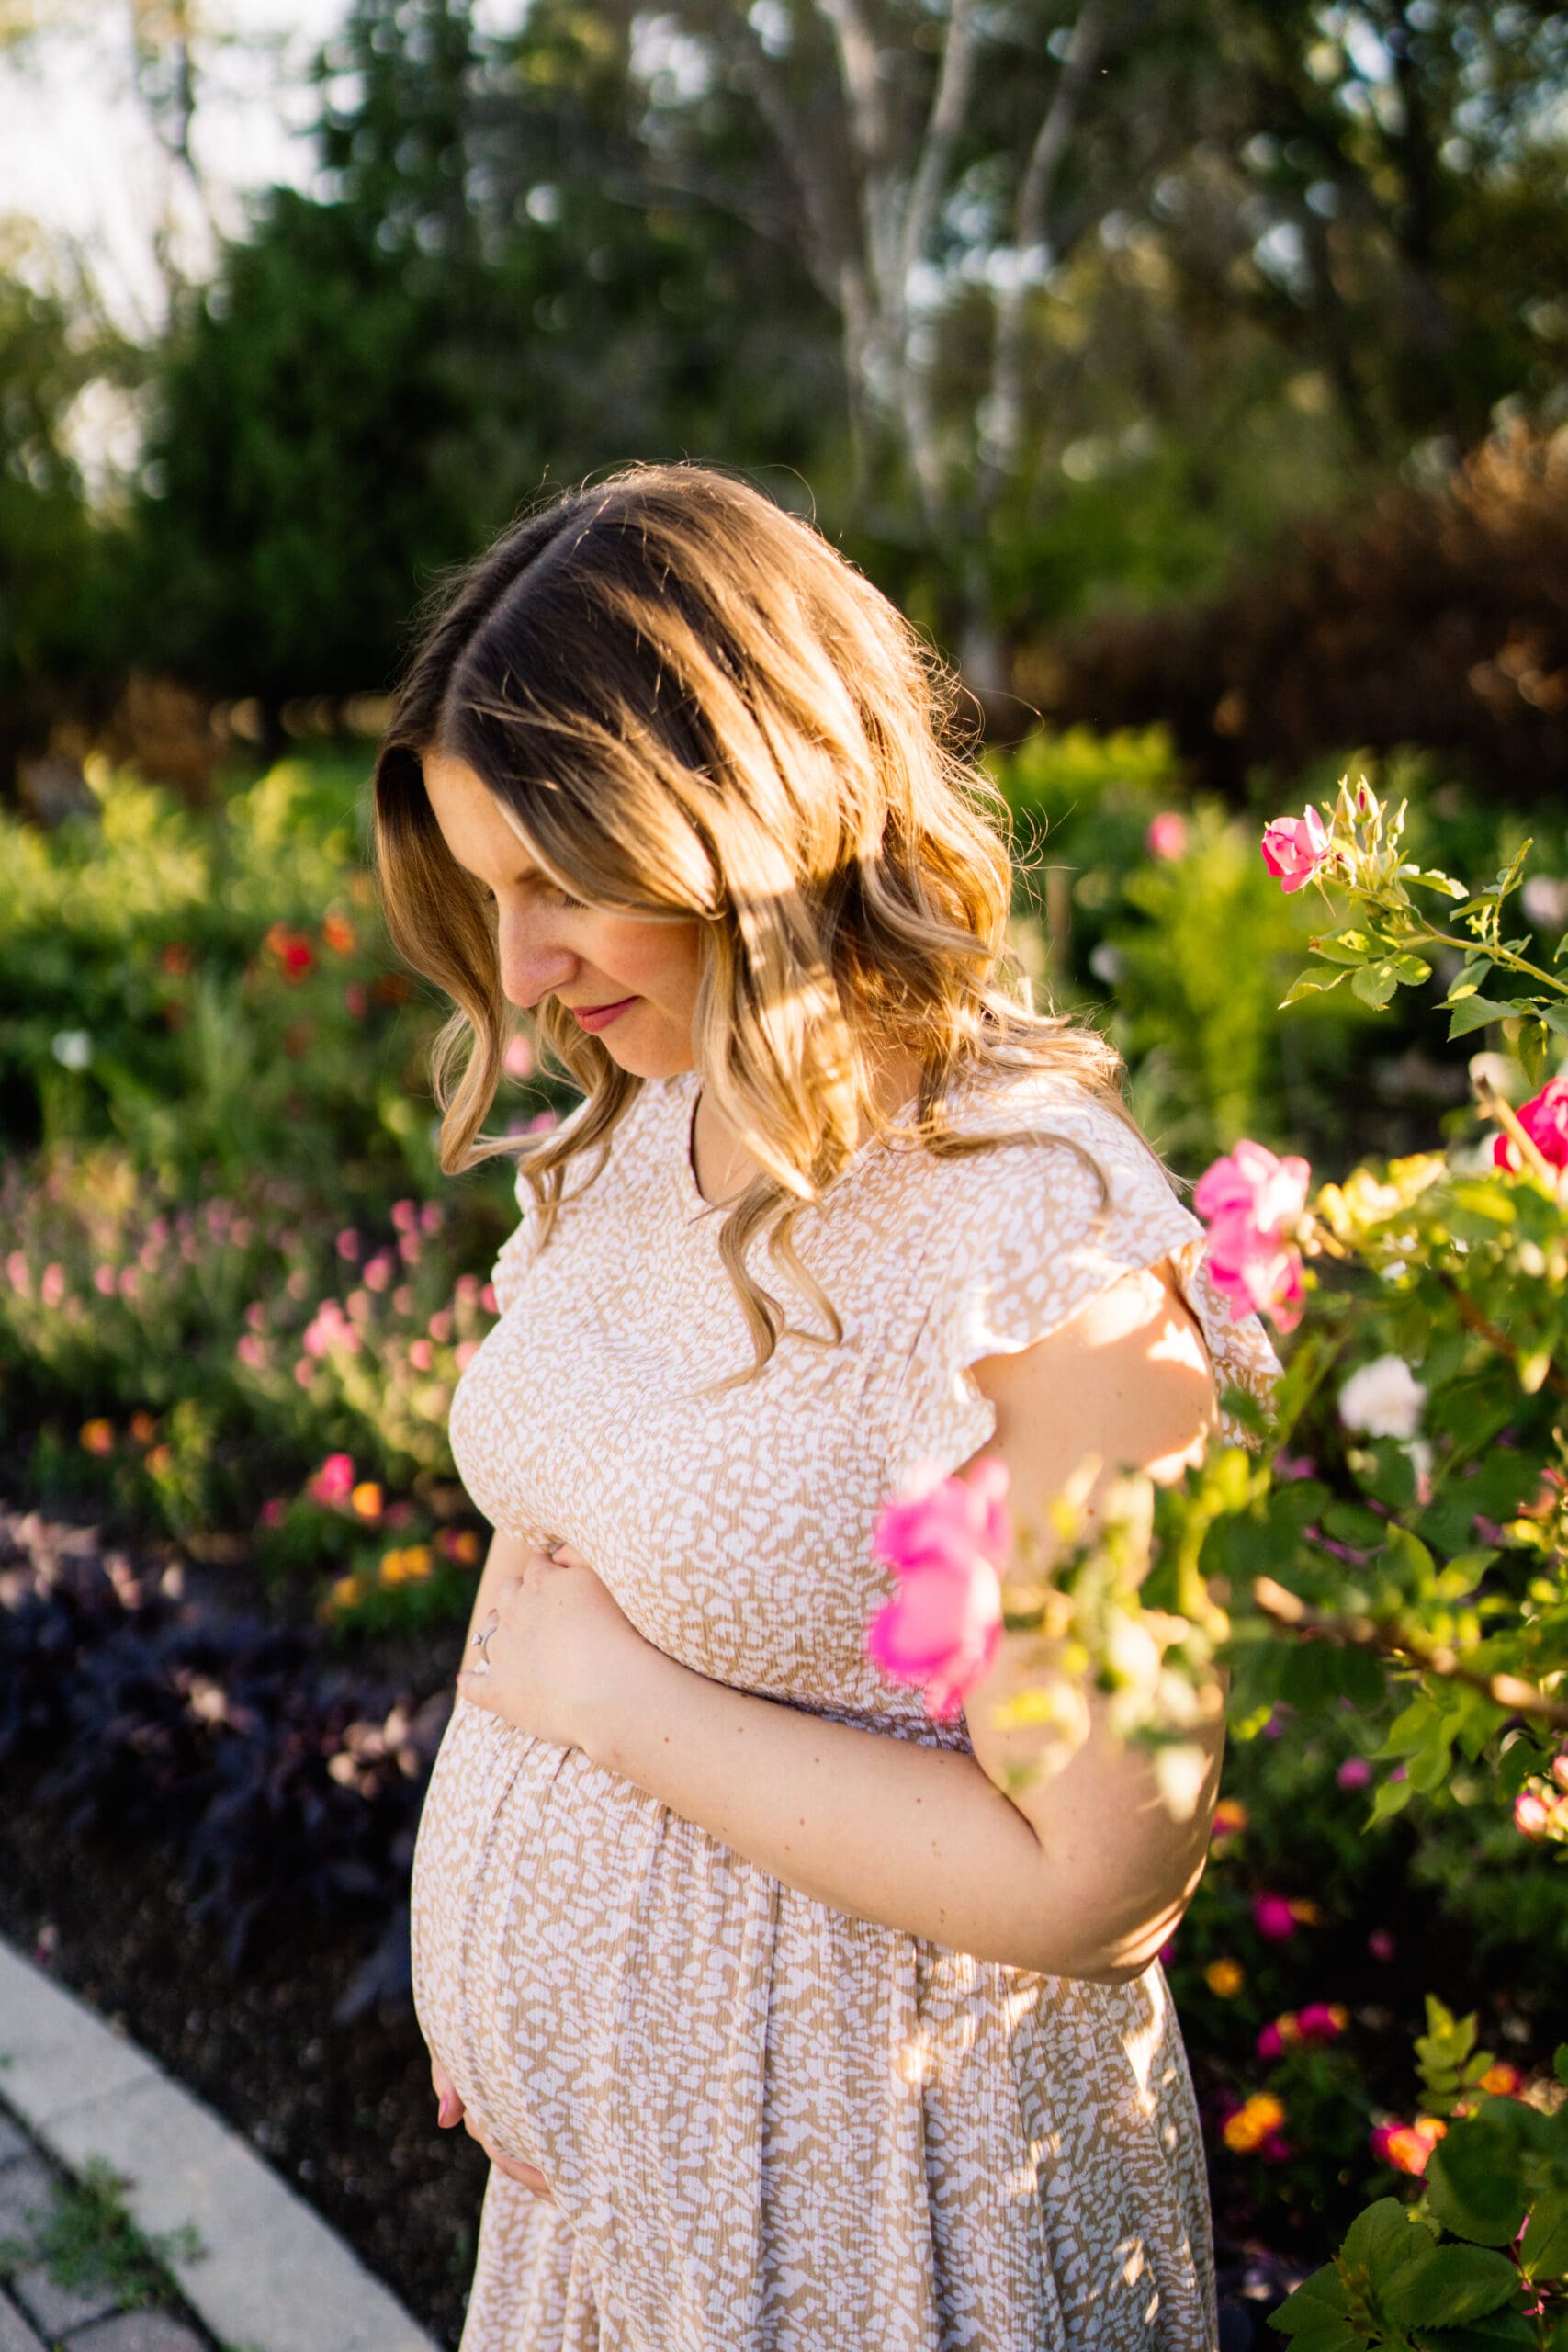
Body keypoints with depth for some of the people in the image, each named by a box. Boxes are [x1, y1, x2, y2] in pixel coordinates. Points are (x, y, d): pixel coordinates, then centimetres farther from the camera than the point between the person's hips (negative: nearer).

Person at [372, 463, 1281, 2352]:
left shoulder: (1047, 1240, -27)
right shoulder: (626, 1128, -3)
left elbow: (1091, 1883, -25)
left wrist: (614, 1697, -20)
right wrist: (477, 1942, 4)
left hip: (862, 2181, -6)